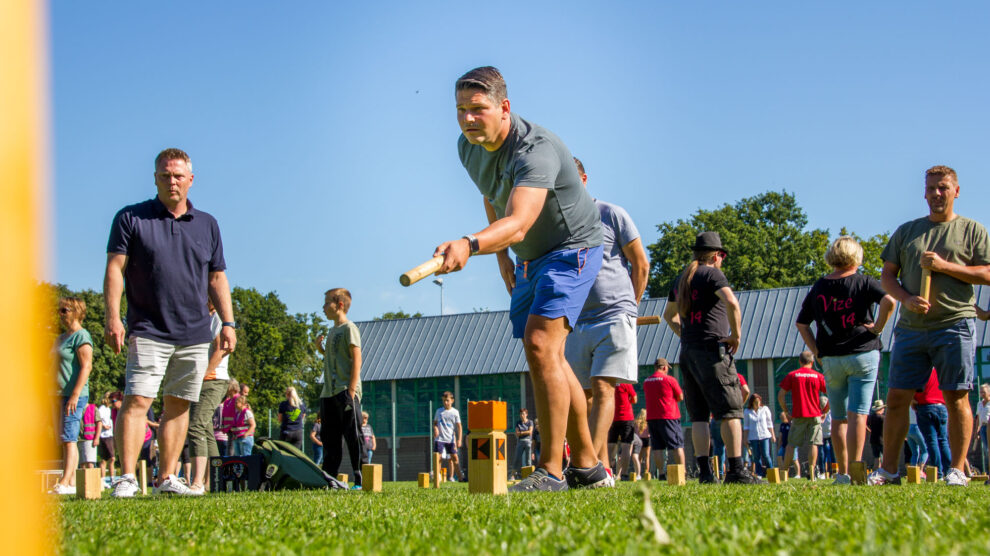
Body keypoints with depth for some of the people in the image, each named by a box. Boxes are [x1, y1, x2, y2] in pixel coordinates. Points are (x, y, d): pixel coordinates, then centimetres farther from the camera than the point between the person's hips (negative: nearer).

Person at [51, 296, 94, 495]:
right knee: (66, 440, 7)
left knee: (69, 438, -15)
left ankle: (65, 482, -21)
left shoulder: (81, 336, -9)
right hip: (61, 396, 9)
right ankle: (71, 482, 8)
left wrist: (75, 395, -23)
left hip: (75, 396, -9)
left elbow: (86, 367, -17)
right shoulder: (61, 338, 20)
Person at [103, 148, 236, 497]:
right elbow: (115, 269, -2)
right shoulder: (130, 219, 4)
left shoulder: (207, 225, 14)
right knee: (137, 400, -13)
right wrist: (112, 317, -12)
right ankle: (127, 478, -16)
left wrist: (228, 323, 9)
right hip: (148, 333, -4)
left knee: (179, 405, 4)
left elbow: (217, 278, 17)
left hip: (195, 335, 4)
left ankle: (168, 478, 8)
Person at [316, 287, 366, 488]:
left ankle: (361, 480, -9)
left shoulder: (349, 328, -6)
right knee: (329, 439, 10)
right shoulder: (333, 331, 20)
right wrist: (320, 349, 9)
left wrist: (351, 391, -18)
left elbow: (356, 360, -12)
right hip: (329, 394, 9)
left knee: (353, 437, -9)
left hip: (345, 391, -9)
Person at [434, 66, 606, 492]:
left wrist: (470, 245, -65)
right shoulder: (469, 147, -5)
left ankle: (551, 471, -22)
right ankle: (587, 466, 20)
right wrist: (502, 257, 12)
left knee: (541, 345, -24)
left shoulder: (536, 149, -33)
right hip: (528, 259, 9)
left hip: (571, 249, -9)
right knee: (549, 359, 10)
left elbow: (518, 223, -49)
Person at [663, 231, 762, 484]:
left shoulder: (682, 279, 18)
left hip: (687, 351, 7)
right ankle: (736, 469, -12)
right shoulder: (712, 274, -5)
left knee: (699, 416, 6)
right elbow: (731, 302, -22)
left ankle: (705, 471, 1)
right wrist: (736, 335, -12)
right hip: (712, 349, -7)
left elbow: (669, 315, 31)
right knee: (730, 411, -6)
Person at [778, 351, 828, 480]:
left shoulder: (792, 375, 3)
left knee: (791, 444, 6)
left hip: (798, 415, 0)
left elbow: (781, 395, -1)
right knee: (813, 444, 1)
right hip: (815, 415, 0)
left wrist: (786, 411, 8)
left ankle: (784, 471, 5)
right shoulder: (818, 376, 4)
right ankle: (811, 472, -7)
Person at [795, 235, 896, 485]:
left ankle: (843, 473, 11)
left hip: (831, 360, 3)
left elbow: (801, 324, 7)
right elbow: (888, 300, -20)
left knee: (838, 418, 11)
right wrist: (878, 327, -7)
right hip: (863, 355, -3)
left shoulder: (818, 288, 6)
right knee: (857, 415, -5)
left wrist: (817, 352, 9)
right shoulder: (864, 282, -3)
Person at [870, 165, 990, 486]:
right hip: (911, 327, 3)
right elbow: (887, 275, 13)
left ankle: (957, 470, 1)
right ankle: (888, 470, 7)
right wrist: (906, 298, -7)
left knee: (956, 397, -4)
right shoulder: (906, 231, 16)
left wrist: (944, 266, -10)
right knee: (897, 398, 1)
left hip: (955, 324, -3)